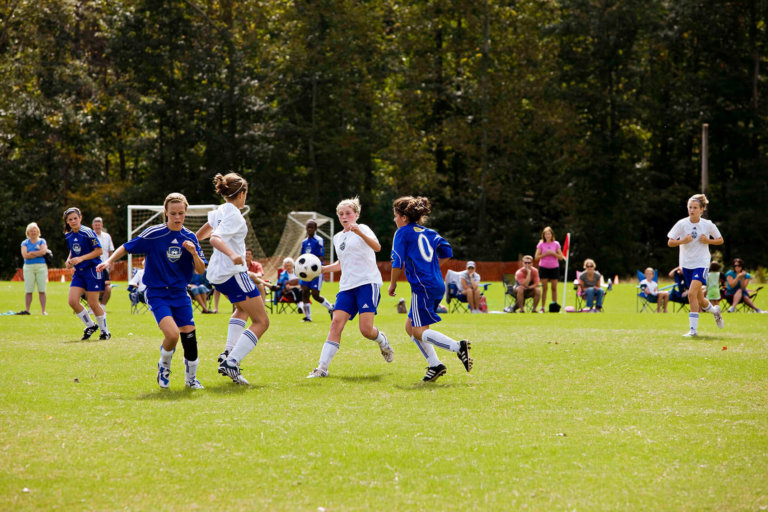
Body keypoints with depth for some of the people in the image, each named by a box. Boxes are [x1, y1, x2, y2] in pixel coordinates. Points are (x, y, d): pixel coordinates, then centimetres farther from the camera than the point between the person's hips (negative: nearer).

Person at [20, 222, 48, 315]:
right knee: (28, 291, -3)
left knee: (42, 290, -3)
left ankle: (43, 310, -1)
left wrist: (31, 253, -8)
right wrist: (38, 253, -6)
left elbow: (44, 251, -9)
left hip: (41, 267, 0)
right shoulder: (25, 243, 11)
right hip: (28, 268, 0)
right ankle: (27, 310, -1)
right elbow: (25, 255, -5)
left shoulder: (42, 241, 10)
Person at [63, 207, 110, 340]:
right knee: (72, 301, -7)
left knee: (93, 303, -4)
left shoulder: (87, 232, -14)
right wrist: (69, 259, 2)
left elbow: (98, 251, -14)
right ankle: (90, 325, 13)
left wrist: (81, 258, -21)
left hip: (92, 269, -6)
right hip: (79, 272, 6)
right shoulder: (68, 236, 6)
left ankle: (105, 331, 16)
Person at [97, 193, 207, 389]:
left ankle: (191, 378, 18)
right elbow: (127, 247, 1)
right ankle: (164, 366, 9)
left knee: (189, 335, -6)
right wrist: (109, 260, -11)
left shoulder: (190, 238, 2)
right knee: (172, 334, -23)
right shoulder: (153, 234, -9)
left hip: (180, 293, 4)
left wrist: (194, 253, -17)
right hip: (156, 293, -4)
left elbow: (200, 270, 1)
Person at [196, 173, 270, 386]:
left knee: (242, 309, 35)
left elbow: (201, 234, 23)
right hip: (233, 273, -10)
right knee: (261, 321, -7)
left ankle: (228, 353, 20)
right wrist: (232, 255, -44)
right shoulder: (234, 215, -15)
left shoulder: (220, 211, 11)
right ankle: (231, 363, -19)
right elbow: (215, 238, -29)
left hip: (216, 274, 10)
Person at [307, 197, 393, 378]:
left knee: (366, 329, -15)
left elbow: (377, 247, -21)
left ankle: (382, 341, 21)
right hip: (347, 287, 6)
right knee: (336, 323, -12)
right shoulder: (338, 237, 20)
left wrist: (359, 233, -37)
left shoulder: (362, 229, -1)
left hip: (367, 283, -6)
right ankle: (322, 367, -15)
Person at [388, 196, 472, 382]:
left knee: (419, 331, -7)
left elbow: (397, 262, -7)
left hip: (423, 287, -9)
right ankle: (434, 365, 8)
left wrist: (392, 284, 6)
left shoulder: (403, 232, -3)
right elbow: (446, 251, 16)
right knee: (410, 327, 15)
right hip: (437, 285, 9)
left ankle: (459, 347, -20)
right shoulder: (428, 233, 18)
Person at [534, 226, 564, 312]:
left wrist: (553, 253, -12)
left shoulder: (556, 244, 4)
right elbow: (536, 257, -1)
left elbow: (561, 257, 2)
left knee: (554, 288, 1)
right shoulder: (541, 244, 2)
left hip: (554, 268, 1)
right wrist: (545, 254, -13)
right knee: (544, 288, -3)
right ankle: (542, 307, -1)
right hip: (543, 268, -1)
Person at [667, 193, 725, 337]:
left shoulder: (708, 225, -5)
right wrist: (682, 241, -21)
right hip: (686, 264, 3)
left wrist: (708, 241, -11)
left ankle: (693, 328, -17)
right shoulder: (682, 224, -5)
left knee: (692, 293, -22)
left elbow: (720, 240, 8)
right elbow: (670, 242, -3)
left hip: (701, 263, -3)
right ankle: (714, 310, 44)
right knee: (699, 300, 10)